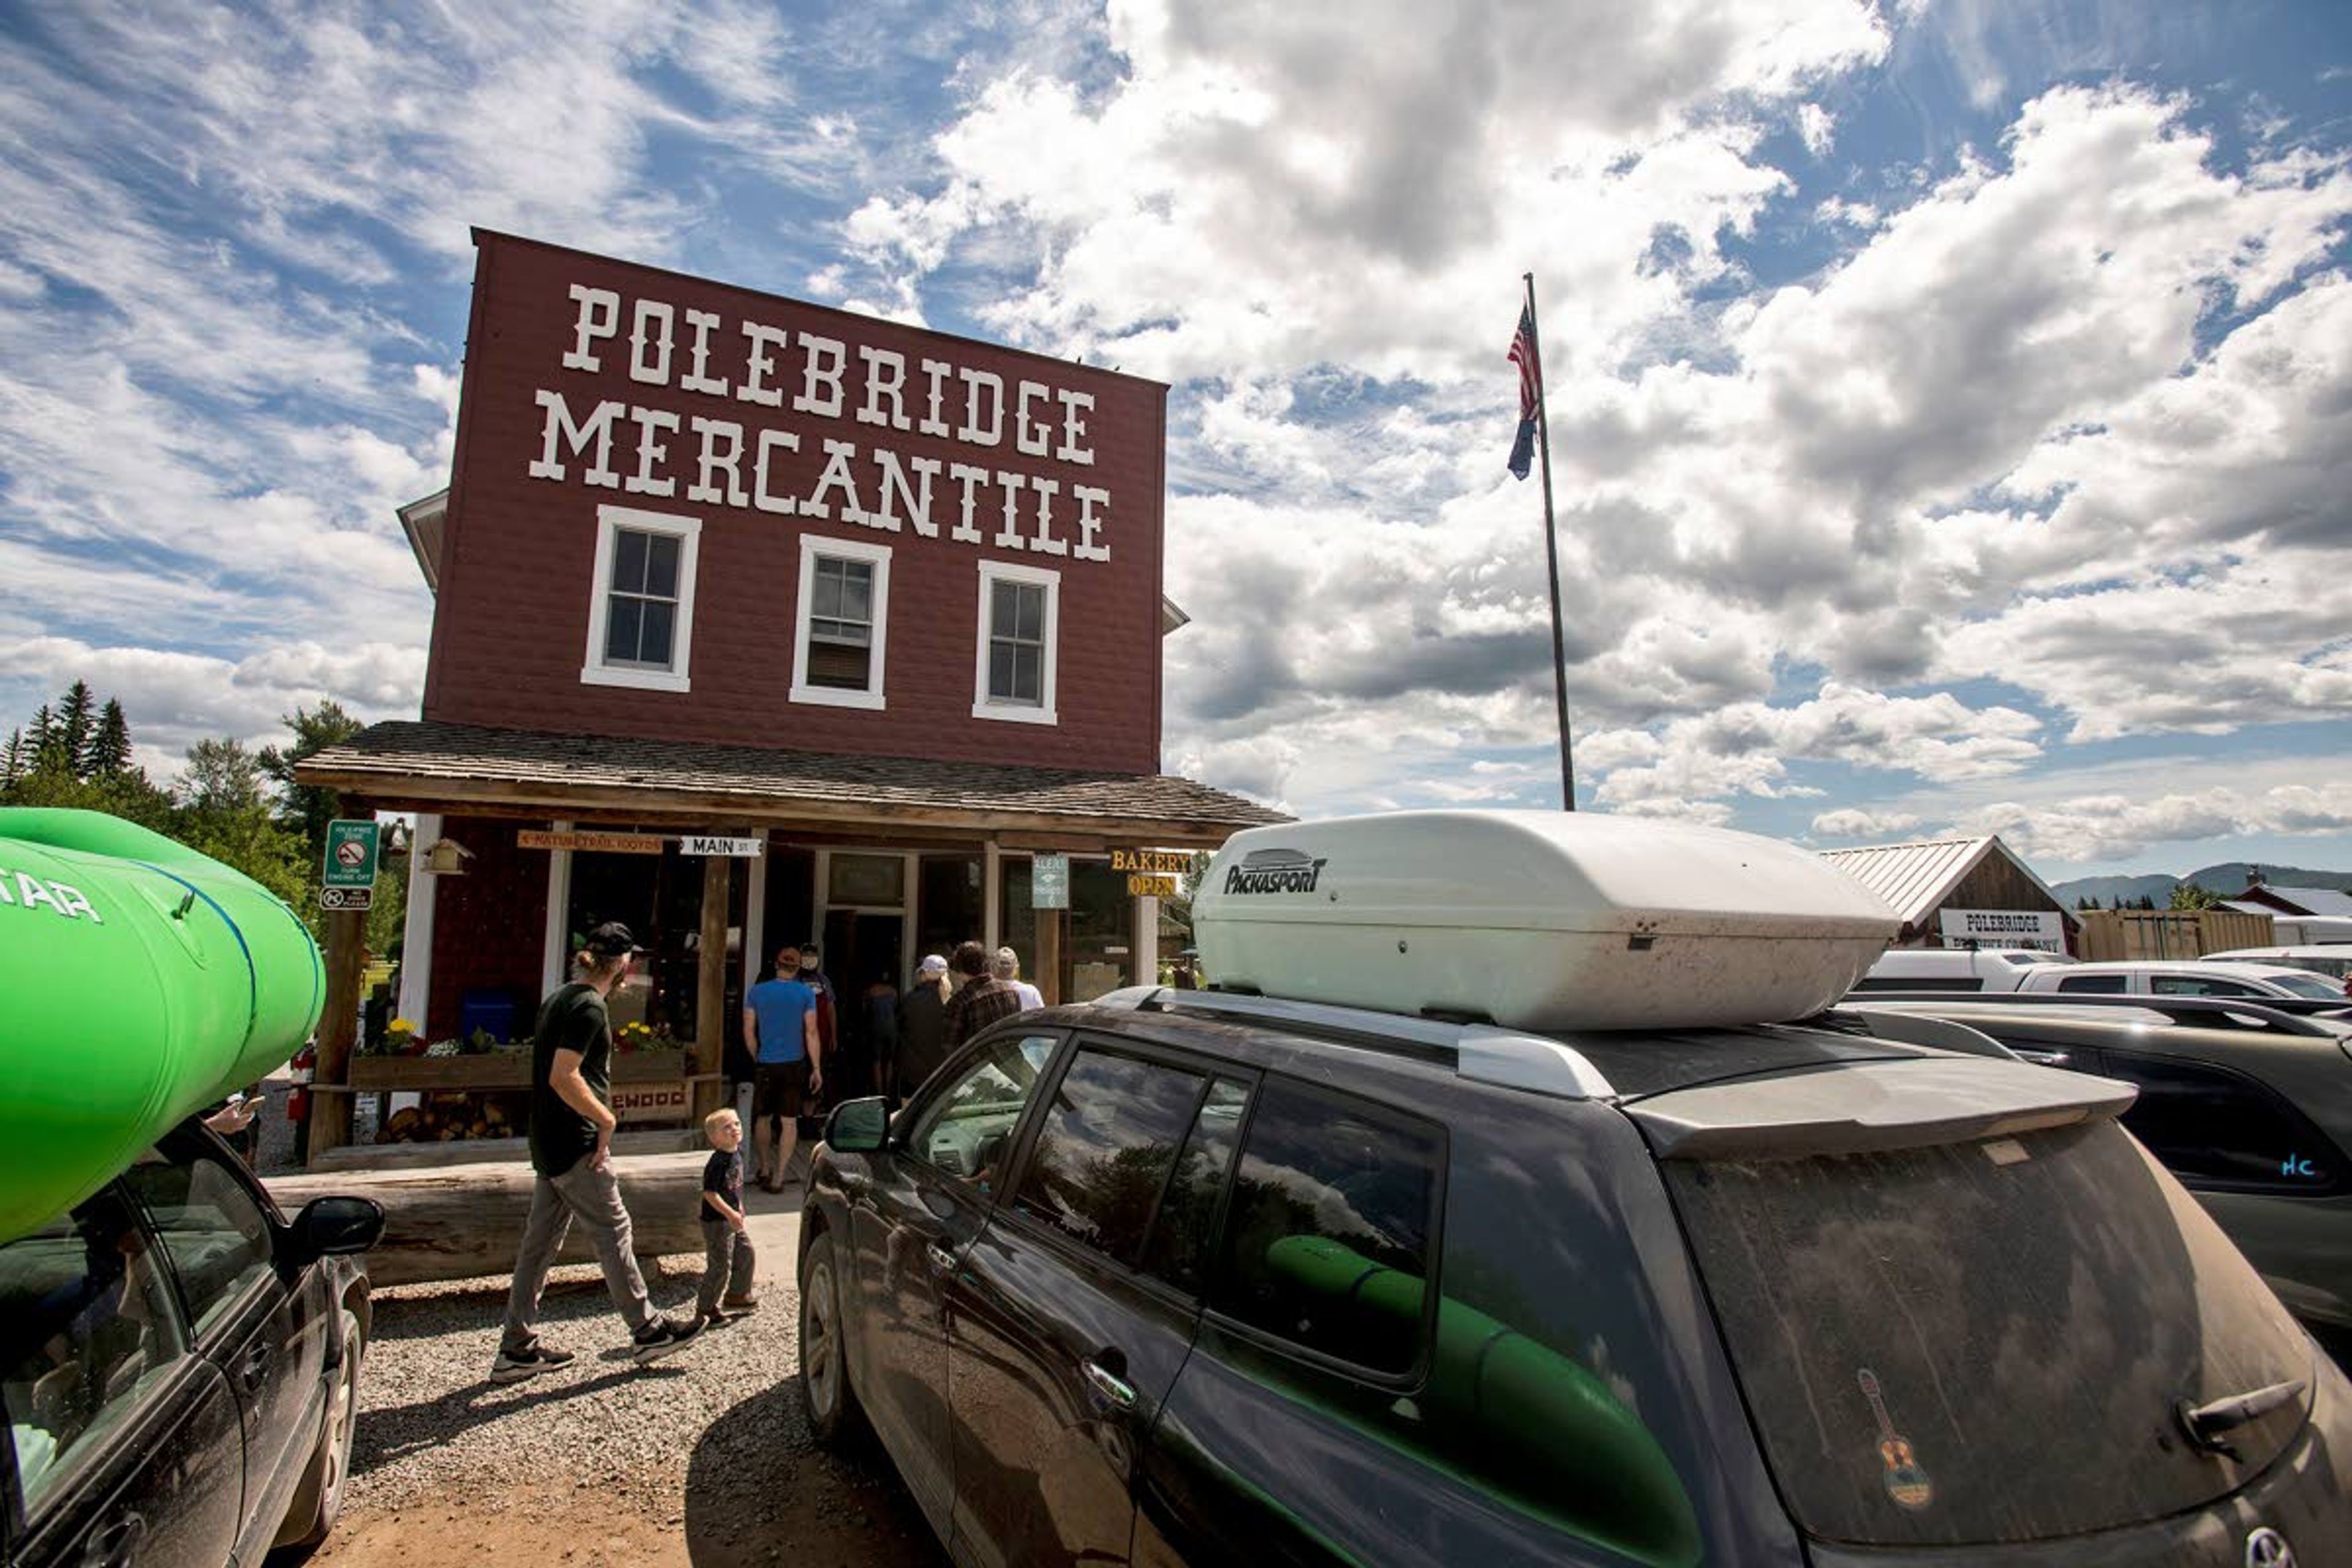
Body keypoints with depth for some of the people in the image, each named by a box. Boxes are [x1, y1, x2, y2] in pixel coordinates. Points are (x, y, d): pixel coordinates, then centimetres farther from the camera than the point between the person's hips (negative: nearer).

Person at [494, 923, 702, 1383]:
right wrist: (607, 1119, -15)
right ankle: (648, 1331, 10)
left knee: (540, 1240, 13)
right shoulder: (590, 1007, -17)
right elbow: (564, 1077, -25)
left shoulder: (558, 999, 13)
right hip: (576, 1144, -9)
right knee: (613, 1232, 0)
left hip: (546, 1142, 9)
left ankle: (517, 1348, 19)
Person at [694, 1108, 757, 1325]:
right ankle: (705, 1309, 15)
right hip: (717, 1221, -9)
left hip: (734, 1219, 9)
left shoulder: (738, 1153, 3)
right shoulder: (717, 1162, -24)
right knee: (720, 1266, -1)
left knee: (747, 1255, 17)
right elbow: (709, 1193, -26)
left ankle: (738, 1295, 36)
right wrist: (731, 1214, -27)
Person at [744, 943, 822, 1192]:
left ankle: (764, 1170, 29)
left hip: (765, 1065, 1)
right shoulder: (805, 993, -5)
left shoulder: (757, 991, 0)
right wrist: (817, 1069, -1)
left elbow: (749, 1032, 3)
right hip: (794, 1065, -1)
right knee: (789, 1121, 5)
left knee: (763, 1118, 18)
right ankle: (778, 1178, 4)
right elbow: (811, 1034, -6)